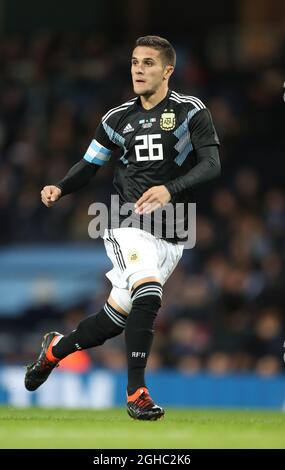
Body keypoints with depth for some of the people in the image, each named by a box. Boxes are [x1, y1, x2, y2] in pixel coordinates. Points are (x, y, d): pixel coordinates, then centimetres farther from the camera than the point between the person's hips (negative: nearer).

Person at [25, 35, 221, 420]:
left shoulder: (190, 111, -3)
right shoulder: (119, 118, 7)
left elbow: (212, 165, -15)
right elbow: (90, 164, 16)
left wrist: (171, 190, -31)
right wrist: (60, 189, -4)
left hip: (169, 236, 1)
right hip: (127, 222, 0)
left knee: (116, 319, 6)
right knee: (148, 293, -28)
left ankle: (56, 349, 35)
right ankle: (136, 392, -20)